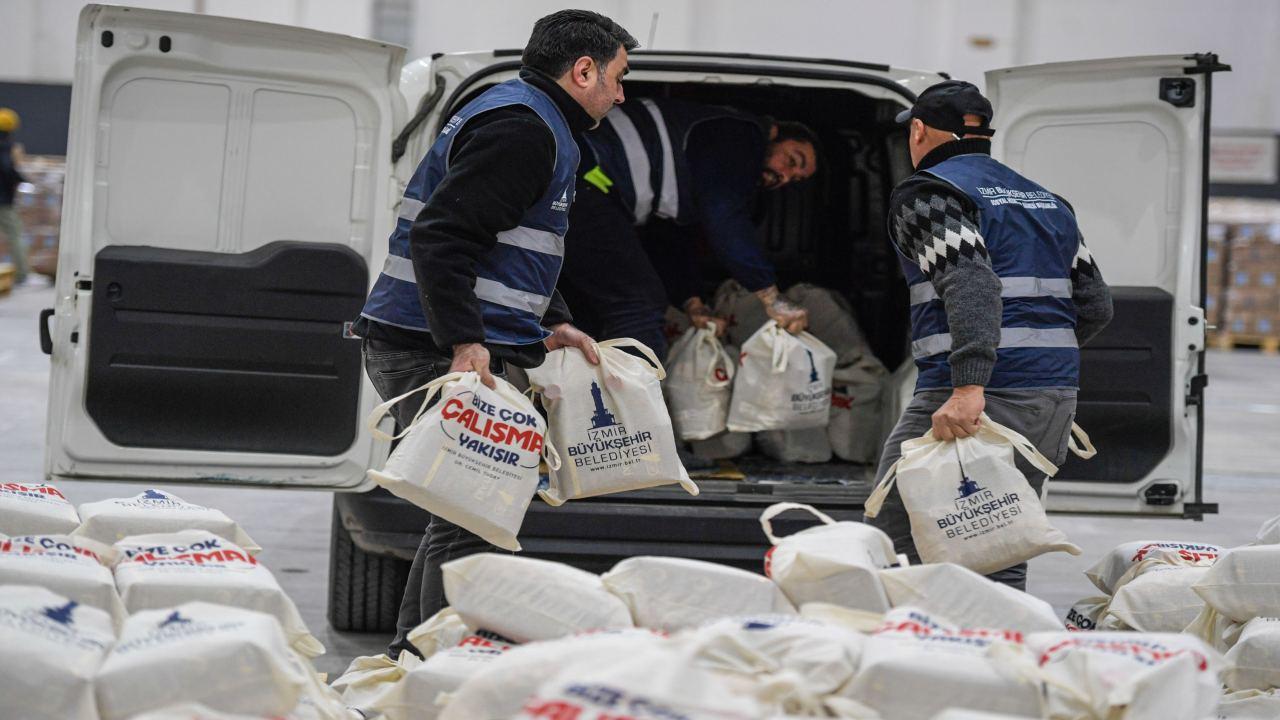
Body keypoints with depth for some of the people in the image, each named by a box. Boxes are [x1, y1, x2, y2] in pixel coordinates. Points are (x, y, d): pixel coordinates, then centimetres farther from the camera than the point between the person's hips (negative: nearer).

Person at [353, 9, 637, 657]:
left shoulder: (526, 122, 22)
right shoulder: (523, 128, -12)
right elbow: (440, 237, -22)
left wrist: (554, 324, 24)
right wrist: (465, 343, -28)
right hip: (439, 352, -11)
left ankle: (408, 664, 23)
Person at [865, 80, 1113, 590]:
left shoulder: (926, 194, -2)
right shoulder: (1046, 200, 21)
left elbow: (971, 285, -20)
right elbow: (1095, 305, 17)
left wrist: (969, 387, -30)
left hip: (980, 400, -7)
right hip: (1057, 396, 8)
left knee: (891, 549, -2)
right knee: (1001, 561, 13)